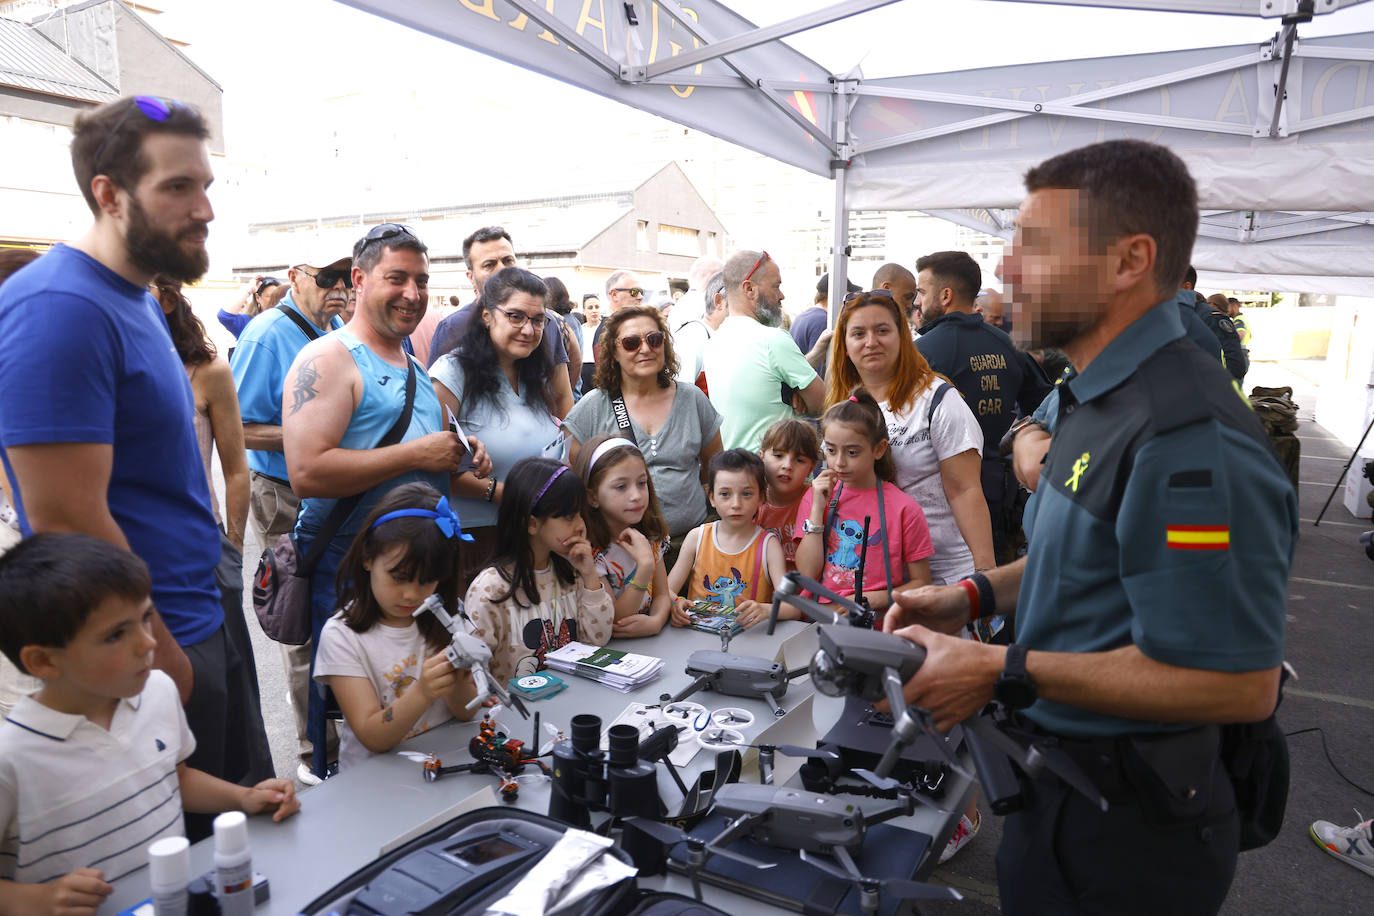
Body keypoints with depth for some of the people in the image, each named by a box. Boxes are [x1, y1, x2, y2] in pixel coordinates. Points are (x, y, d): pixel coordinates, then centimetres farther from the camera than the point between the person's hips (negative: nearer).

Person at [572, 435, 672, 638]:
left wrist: (655, 621, -16)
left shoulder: (651, 535, 1)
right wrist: (645, 566, -27)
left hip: (647, 639, 4)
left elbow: (662, 595, 7)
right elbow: (613, 623, -17)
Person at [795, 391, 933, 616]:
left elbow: (920, 583, 5)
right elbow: (807, 574, 2)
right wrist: (818, 508, -3)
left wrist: (872, 600, -10)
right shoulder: (815, 496, 10)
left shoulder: (904, 508, -1)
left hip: (878, 622, -1)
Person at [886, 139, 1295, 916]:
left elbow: (1237, 683, -29)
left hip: (1126, 822, -9)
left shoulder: (1188, 437, -28)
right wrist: (976, 596, 3)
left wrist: (1001, 671, -27)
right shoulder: (1106, 399, 6)